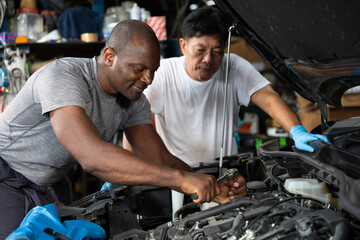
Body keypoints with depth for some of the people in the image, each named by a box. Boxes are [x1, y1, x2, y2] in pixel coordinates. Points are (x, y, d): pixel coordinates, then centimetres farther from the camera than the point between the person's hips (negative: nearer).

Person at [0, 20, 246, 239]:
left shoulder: (134, 101, -7)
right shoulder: (62, 77, -32)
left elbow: (161, 161, -6)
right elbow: (92, 157, -45)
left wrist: (216, 190, -23)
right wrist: (181, 178, -48)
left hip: (51, 186, 6)